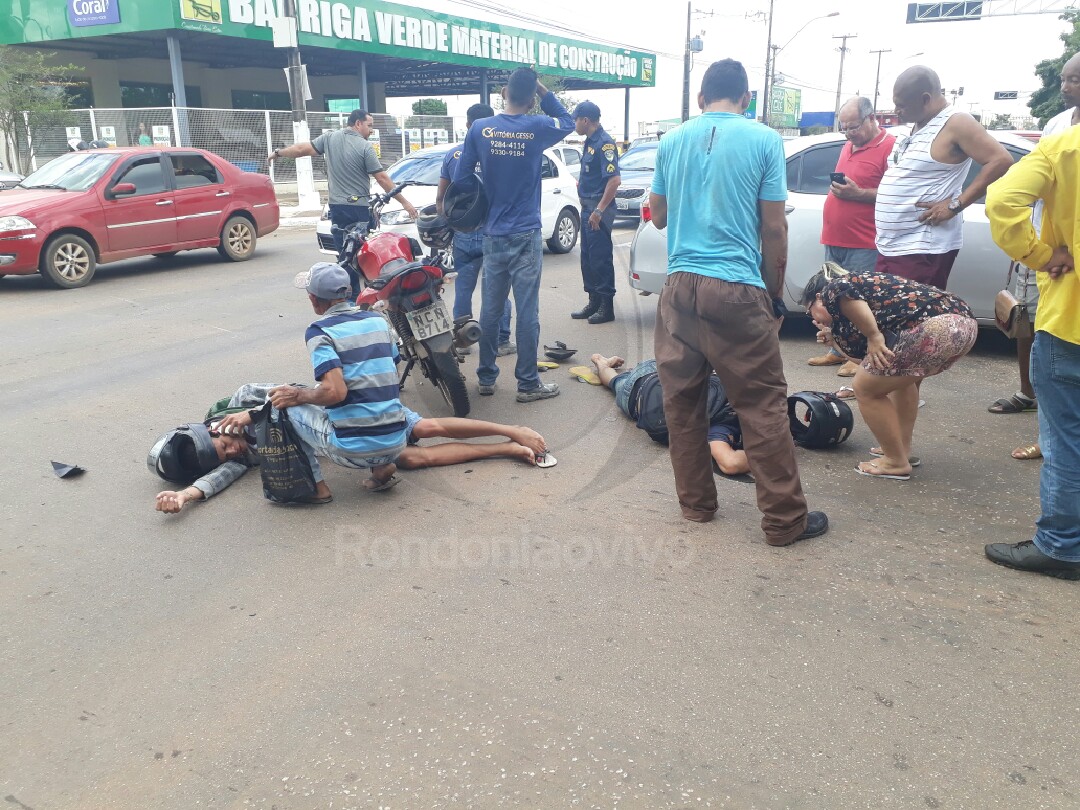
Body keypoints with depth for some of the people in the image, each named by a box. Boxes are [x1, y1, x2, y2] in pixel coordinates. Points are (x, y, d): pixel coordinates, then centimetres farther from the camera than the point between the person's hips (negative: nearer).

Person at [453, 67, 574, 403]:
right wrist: (542, 89, 10)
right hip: (526, 236, -3)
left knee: (490, 309, 10)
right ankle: (528, 383, 4)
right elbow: (566, 121, 17)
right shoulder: (538, 128, -5)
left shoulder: (479, 129, -1)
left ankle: (486, 378, 18)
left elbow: (460, 178, 4)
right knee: (527, 311, -1)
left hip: (492, 235, 3)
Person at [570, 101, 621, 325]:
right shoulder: (590, 141, 14)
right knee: (588, 257, 14)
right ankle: (594, 302, 23)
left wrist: (599, 210, -24)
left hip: (598, 208, -10)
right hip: (587, 206, 10)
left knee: (600, 258, -4)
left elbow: (614, 179, -22)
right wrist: (582, 182, 11)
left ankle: (606, 307, 3)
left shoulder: (604, 143, -15)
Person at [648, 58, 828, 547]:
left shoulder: (671, 142, 9)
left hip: (680, 286, 4)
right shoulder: (763, 140, 0)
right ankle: (785, 520, 7)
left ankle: (695, 504, 20)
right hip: (736, 289, -3)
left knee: (681, 398, 12)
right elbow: (774, 229, 0)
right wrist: (774, 291, 11)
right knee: (763, 405, 2)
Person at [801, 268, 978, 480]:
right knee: (903, 375, 33)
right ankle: (903, 449, 36)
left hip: (934, 328, -10)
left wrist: (873, 336, -12)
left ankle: (897, 462, 14)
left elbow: (844, 296, -16)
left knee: (866, 388, 6)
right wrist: (834, 339, 38)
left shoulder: (833, 290, 10)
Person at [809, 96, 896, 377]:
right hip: (834, 240, 8)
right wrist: (837, 188, 14)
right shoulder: (848, 146, 19)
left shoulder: (890, 146, -9)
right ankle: (838, 351, 22)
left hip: (863, 246, -8)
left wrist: (857, 193, -20)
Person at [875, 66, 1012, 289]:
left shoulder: (955, 123, -9)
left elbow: (1001, 161, -17)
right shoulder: (918, 125, 17)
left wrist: (955, 204, -19)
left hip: (921, 250, -9)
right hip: (891, 247, 9)